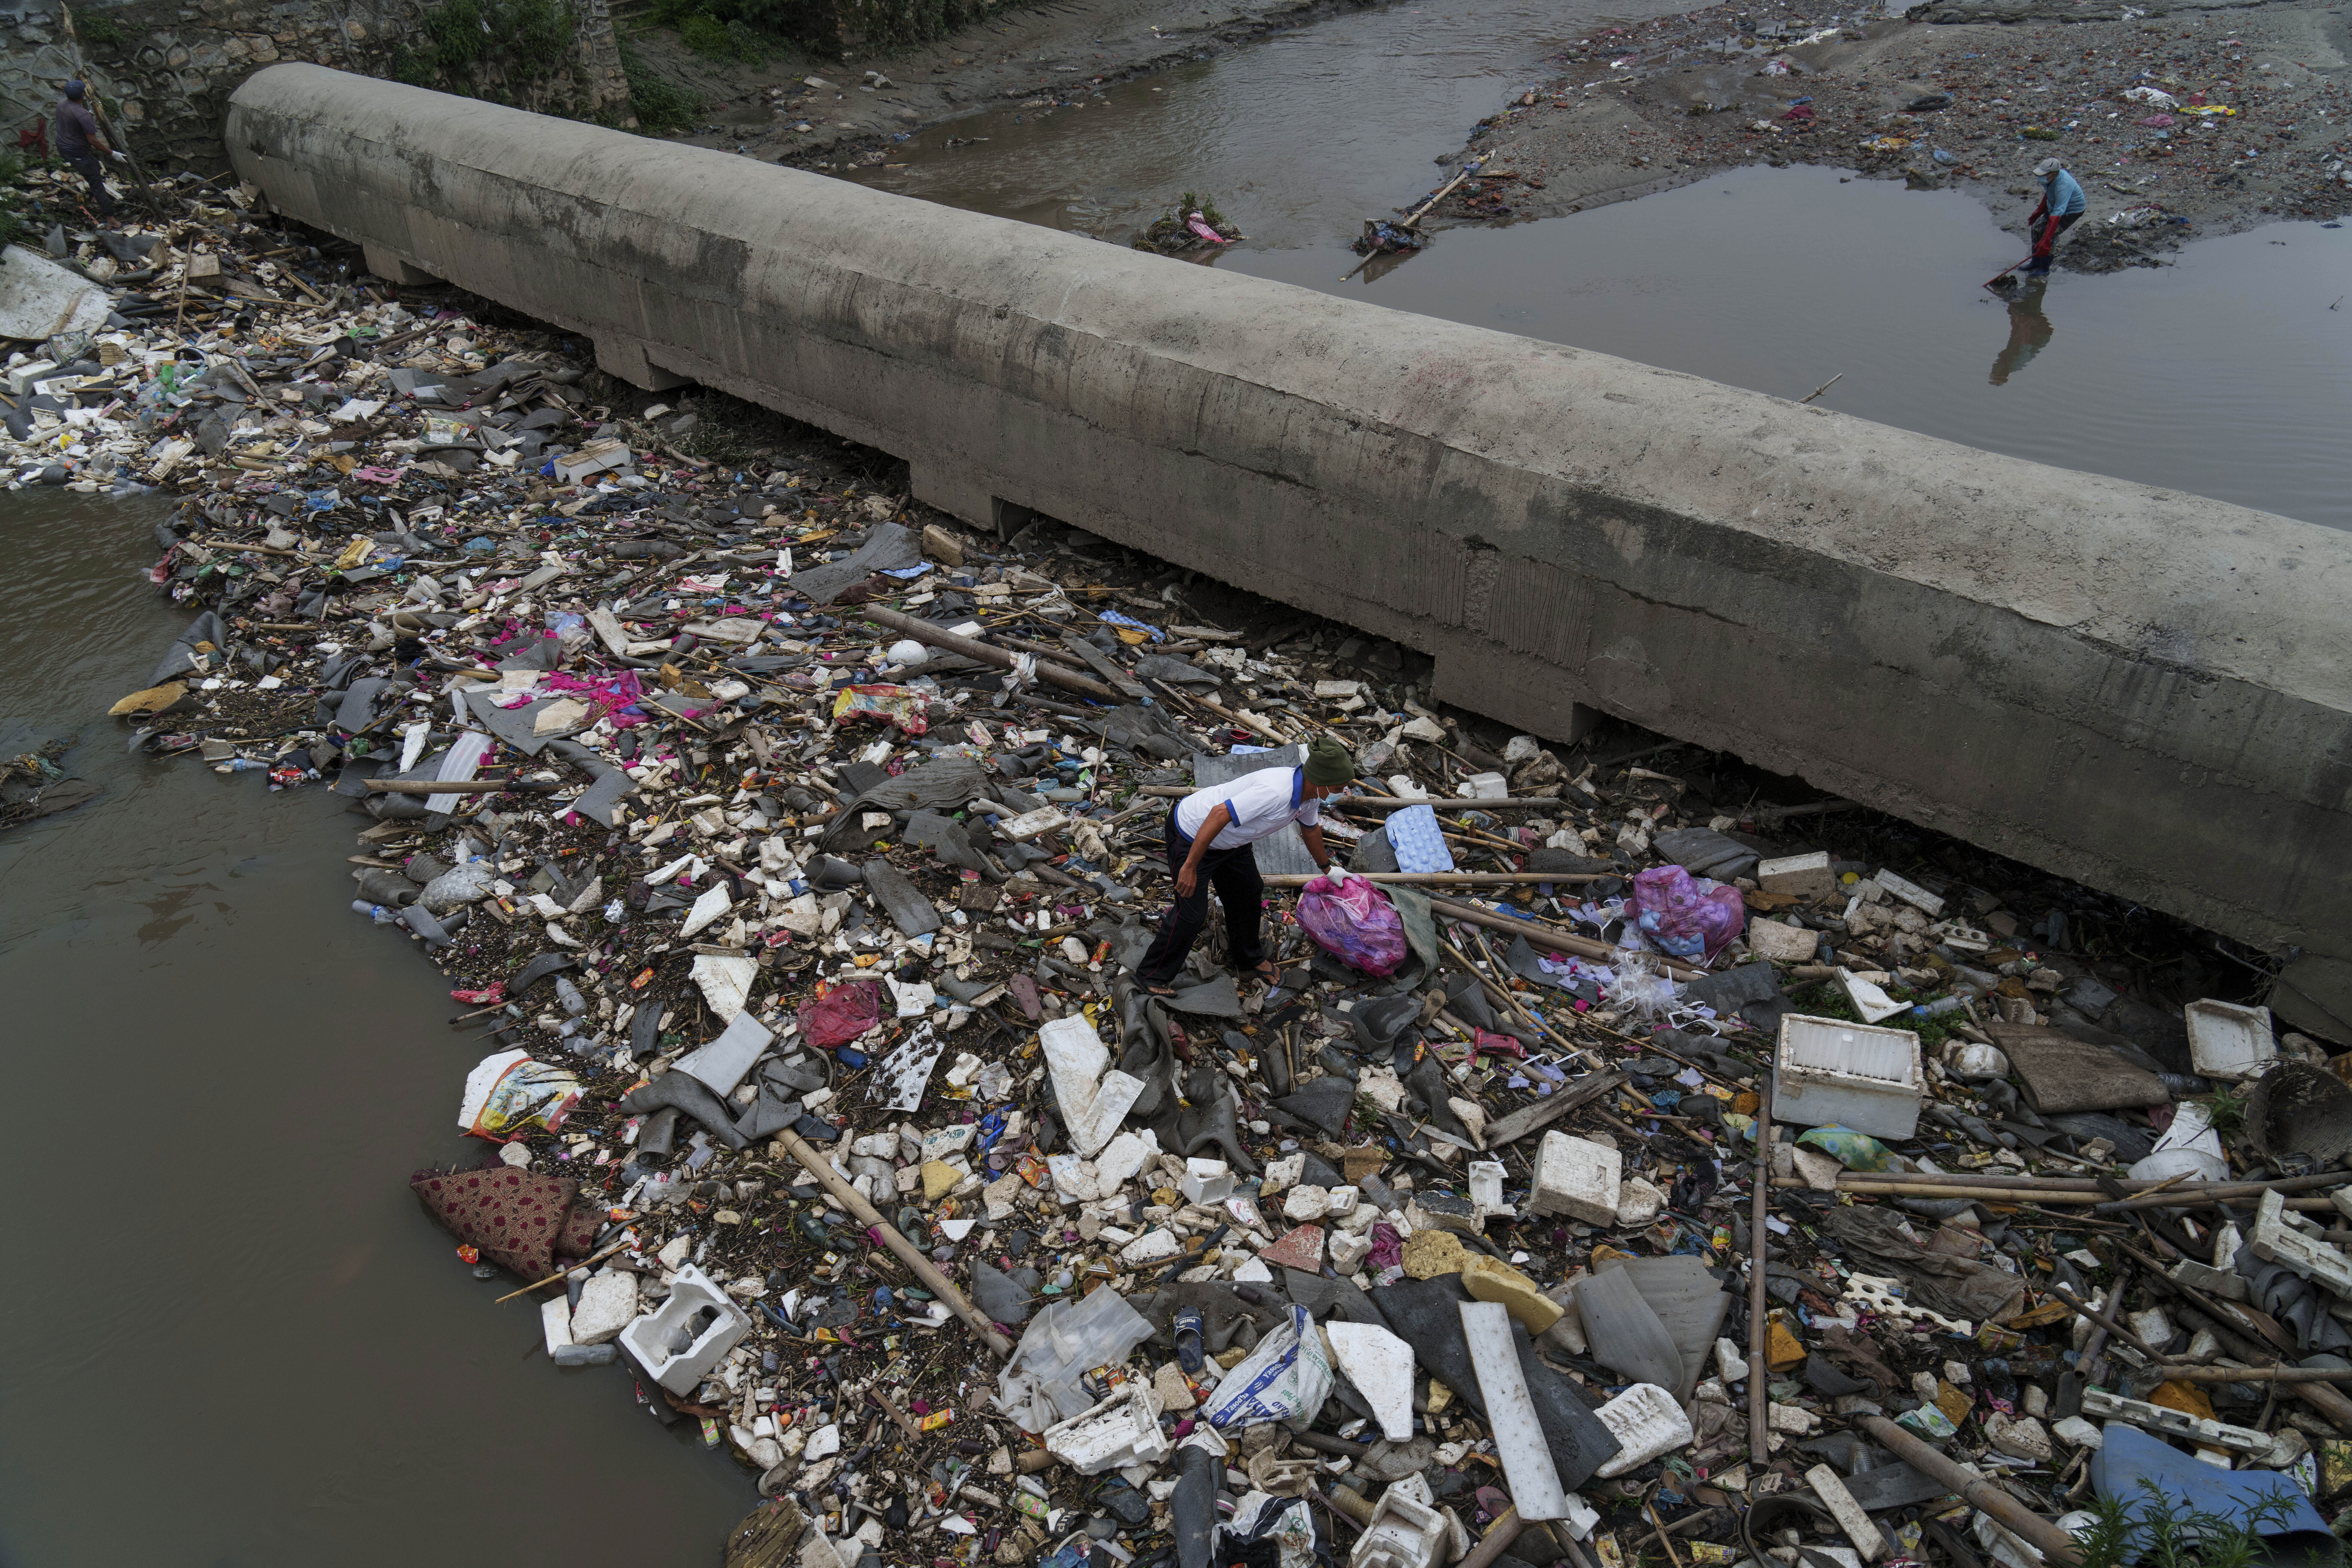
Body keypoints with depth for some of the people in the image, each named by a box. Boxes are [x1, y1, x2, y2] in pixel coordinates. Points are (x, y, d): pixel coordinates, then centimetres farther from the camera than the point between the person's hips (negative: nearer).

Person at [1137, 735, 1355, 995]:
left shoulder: (1310, 797, -5)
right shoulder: (1276, 792, -38)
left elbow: (1310, 830, 19)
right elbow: (1219, 815, -38)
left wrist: (1327, 867, 35)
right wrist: (1190, 866, -35)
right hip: (1192, 835, -9)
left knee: (1249, 891, 19)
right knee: (1192, 912, -5)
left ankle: (1249, 957, 43)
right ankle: (1155, 977, 13)